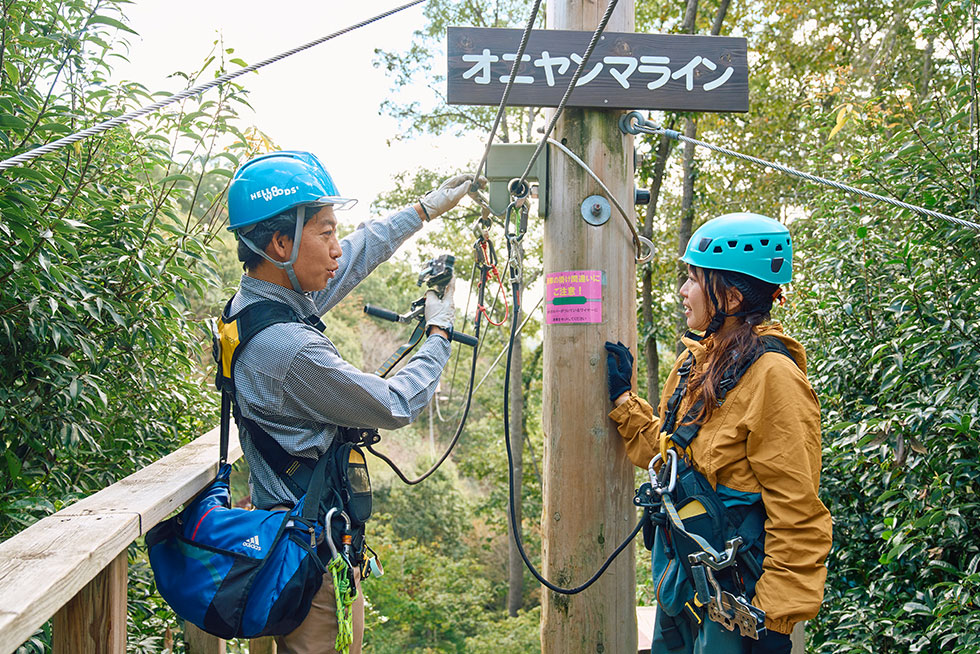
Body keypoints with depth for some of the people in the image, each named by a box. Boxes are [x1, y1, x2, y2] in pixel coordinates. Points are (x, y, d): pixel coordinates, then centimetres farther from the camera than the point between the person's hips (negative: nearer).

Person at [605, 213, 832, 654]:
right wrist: (622, 398, 11)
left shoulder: (772, 375, -19)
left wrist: (775, 618, -19)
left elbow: (797, 512, -20)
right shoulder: (695, 362, 7)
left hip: (734, 587, -8)